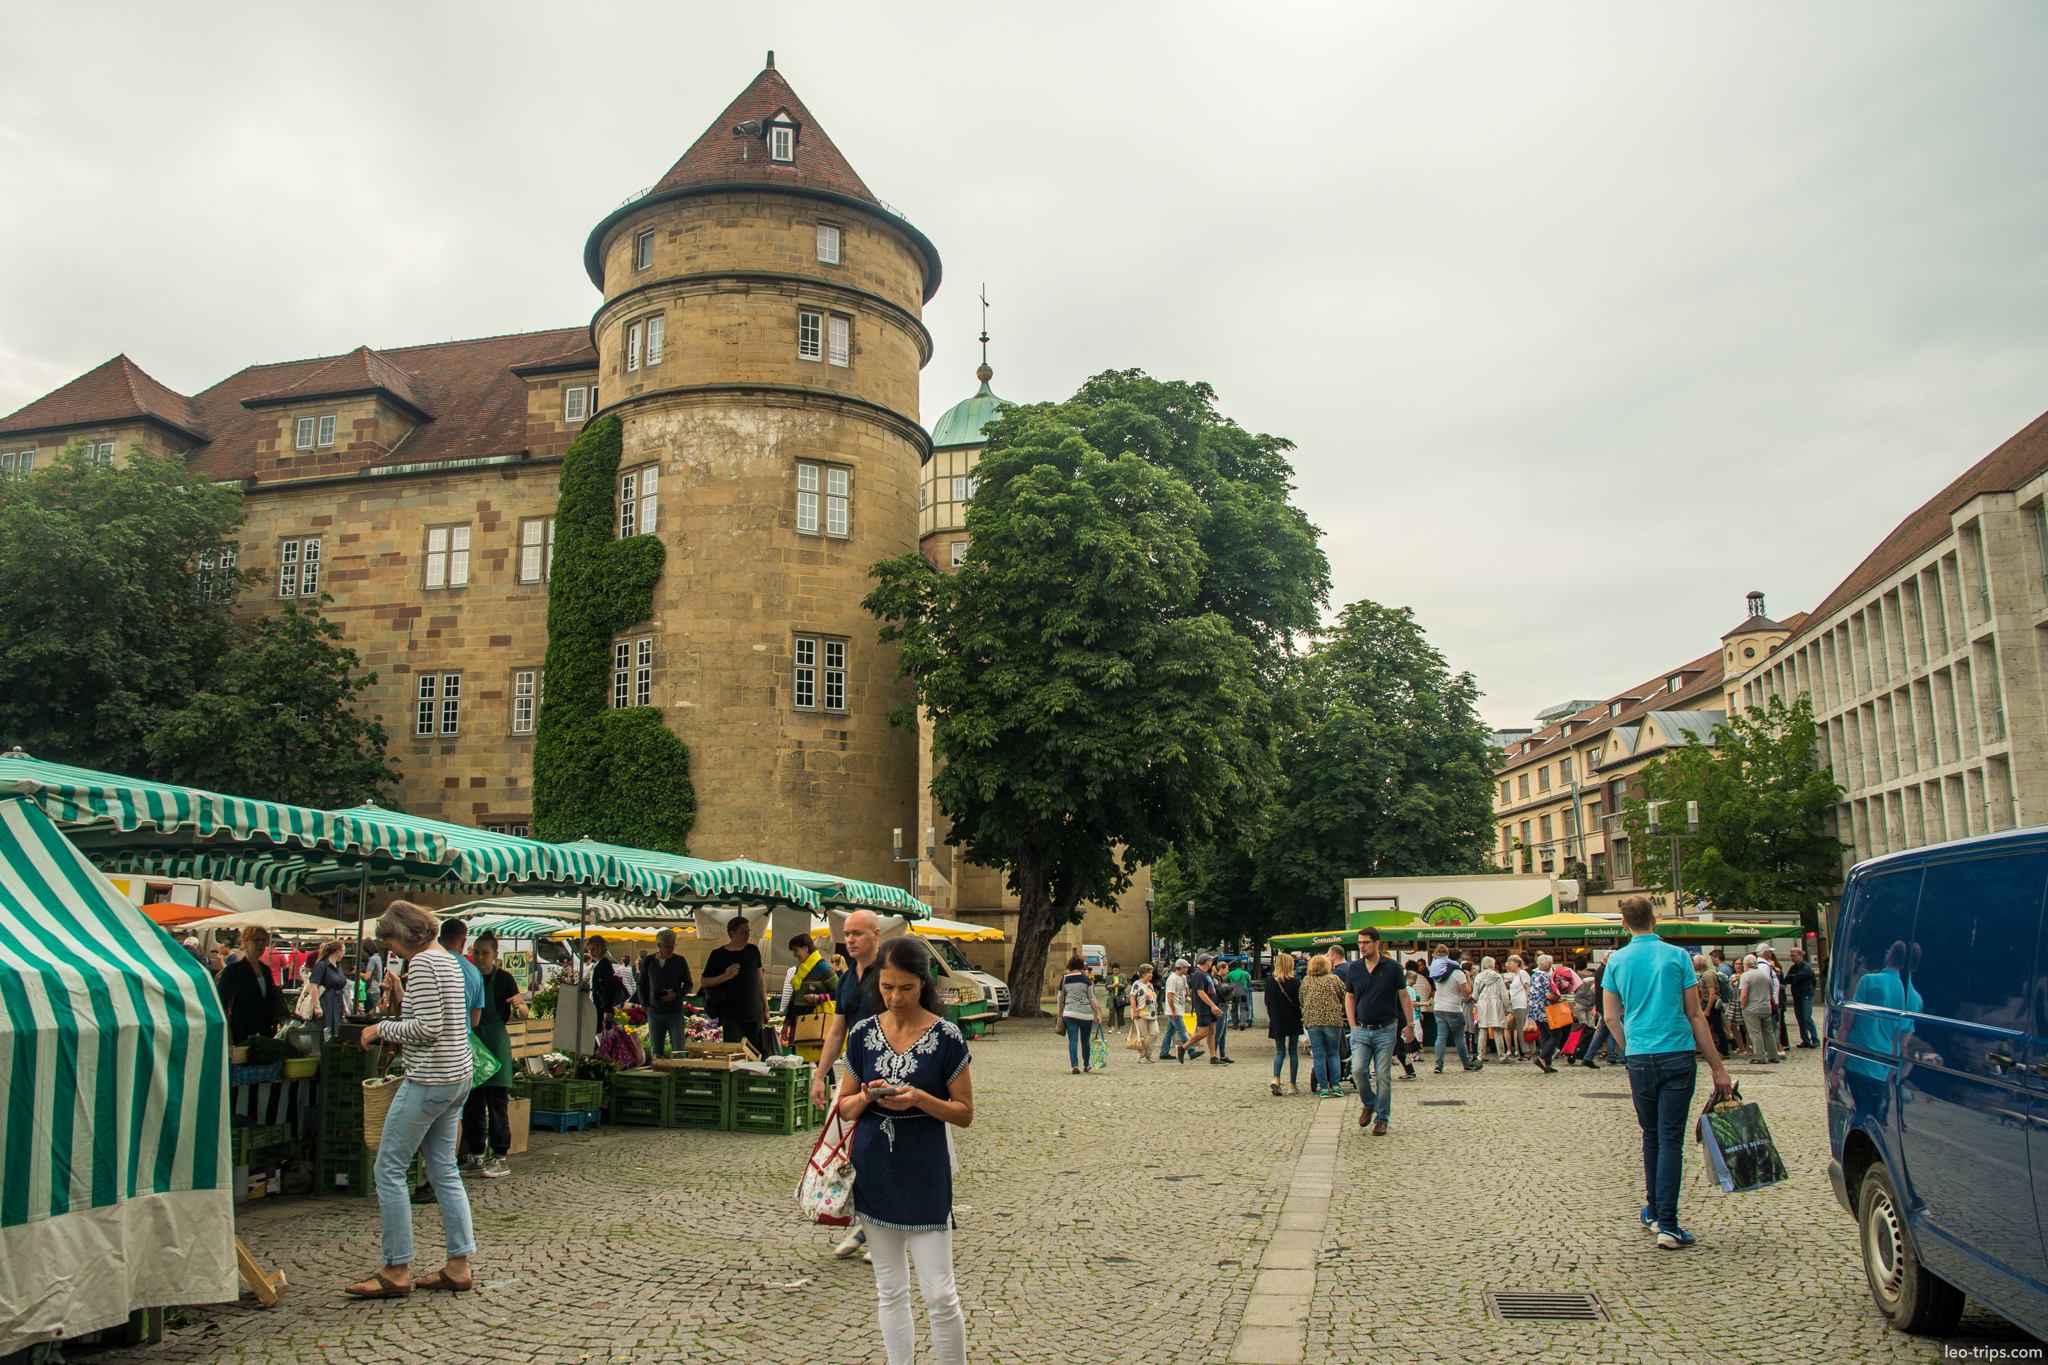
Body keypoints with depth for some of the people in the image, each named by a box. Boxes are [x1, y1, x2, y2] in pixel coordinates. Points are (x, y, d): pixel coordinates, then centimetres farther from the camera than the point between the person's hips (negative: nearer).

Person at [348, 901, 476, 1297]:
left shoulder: (422, 963, -14)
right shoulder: (448, 960, 15)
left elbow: (428, 1027, -21)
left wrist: (382, 1029, -8)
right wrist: (393, 1029, 16)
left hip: (430, 1079, -10)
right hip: (458, 1074, 10)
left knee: (389, 1168, 0)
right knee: (444, 1169, 13)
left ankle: (396, 1271, 5)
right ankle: (459, 1265, 15)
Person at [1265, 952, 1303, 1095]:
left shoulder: (1270, 981, -3)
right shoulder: (1295, 982, -11)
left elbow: (1267, 1002, 4)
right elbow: (1300, 1002, -8)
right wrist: (1299, 1016, 10)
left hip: (1277, 1022, 2)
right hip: (1293, 1022, -2)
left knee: (1280, 1052, 10)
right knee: (1293, 1052, 8)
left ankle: (1275, 1078, -13)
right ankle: (1292, 1085, 8)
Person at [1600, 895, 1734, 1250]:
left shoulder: (1617, 960, 4)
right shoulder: (1677, 956, -2)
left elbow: (1610, 1017, 4)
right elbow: (1695, 1015, -1)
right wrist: (1717, 1067, 3)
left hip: (1639, 1059, 2)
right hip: (1677, 1056, -2)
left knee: (1652, 1137, 17)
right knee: (1671, 1140, -2)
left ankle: (1654, 1212, 27)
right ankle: (1666, 1225, -5)